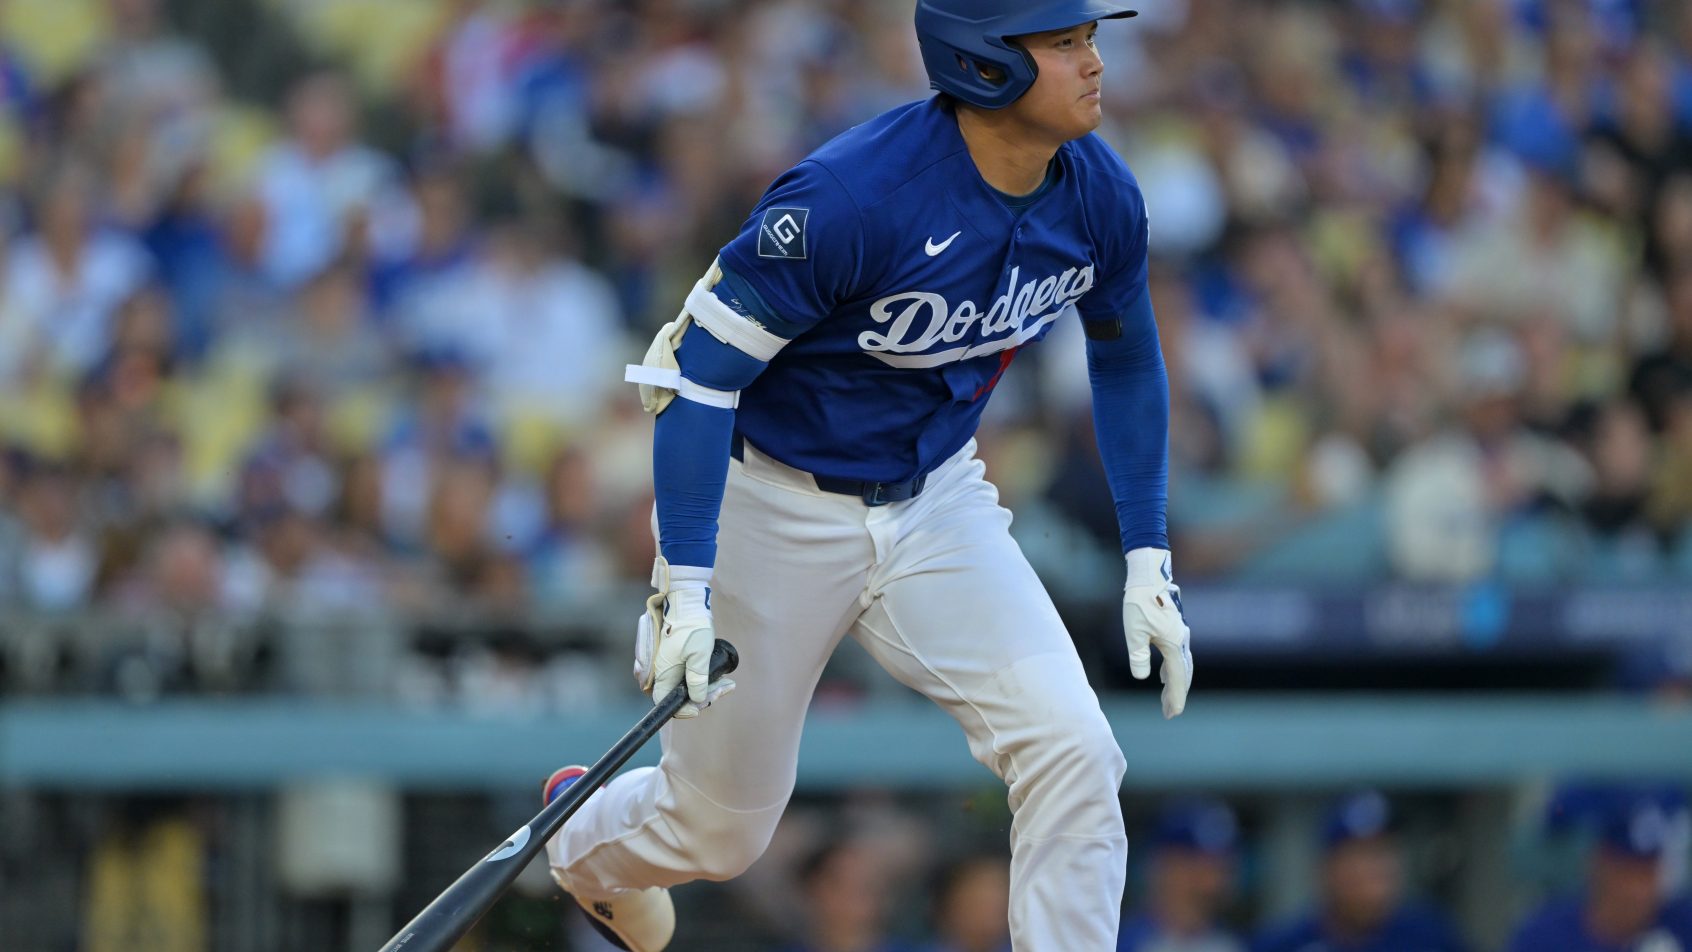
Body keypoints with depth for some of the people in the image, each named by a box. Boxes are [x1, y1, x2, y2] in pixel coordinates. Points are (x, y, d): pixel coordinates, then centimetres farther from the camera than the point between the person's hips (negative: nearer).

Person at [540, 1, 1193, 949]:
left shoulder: (1101, 195, -12)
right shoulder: (847, 196, -31)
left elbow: (1126, 356, 9)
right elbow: (701, 370, -25)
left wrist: (1148, 559, 6)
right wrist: (685, 584, -29)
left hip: (935, 502, 4)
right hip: (773, 507, -4)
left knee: (1072, 750, -18)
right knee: (719, 832, 12)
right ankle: (586, 841, 46)